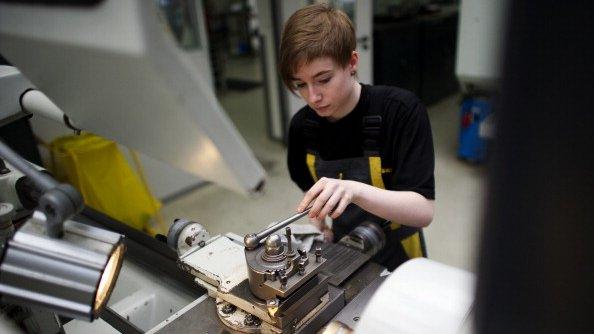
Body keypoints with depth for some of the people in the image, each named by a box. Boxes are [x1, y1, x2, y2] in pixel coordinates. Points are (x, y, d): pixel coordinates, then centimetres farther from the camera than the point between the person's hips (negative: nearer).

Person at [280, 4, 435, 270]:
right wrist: (320, 228, 0)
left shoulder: (402, 110, -17)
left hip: (396, 264, -2)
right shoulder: (302, 126, -4)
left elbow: (423, 212, -22)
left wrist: (355, 190, -35)